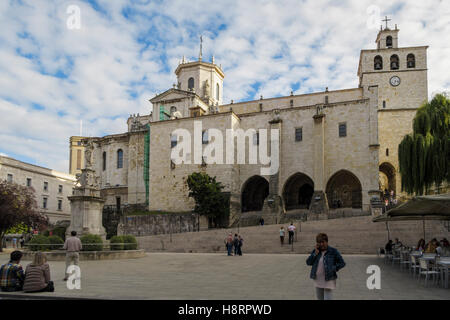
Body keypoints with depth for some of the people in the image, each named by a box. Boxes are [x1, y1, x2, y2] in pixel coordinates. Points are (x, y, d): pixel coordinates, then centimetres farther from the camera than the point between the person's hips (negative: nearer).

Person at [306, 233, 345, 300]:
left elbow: (342, 263, -4)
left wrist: (333, 269, -16)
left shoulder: (333, 251, -7)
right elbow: (308, 262, -1)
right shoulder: (315, 251, 5)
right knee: (320, 298, 16)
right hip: (318, 280, 5)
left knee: (327, 298, -9)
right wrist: (315, 253, -12)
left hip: (328, 280, -5)